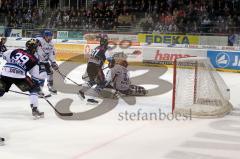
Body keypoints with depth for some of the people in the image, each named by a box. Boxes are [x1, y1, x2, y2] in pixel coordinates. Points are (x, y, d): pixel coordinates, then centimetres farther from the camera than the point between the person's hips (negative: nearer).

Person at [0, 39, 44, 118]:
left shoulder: (17, 51, 19)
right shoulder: (34, 60, 8)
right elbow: (36, 75, 8)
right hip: (18, 76, -4)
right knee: (34, 89, 11)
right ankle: (34, 110, 0)